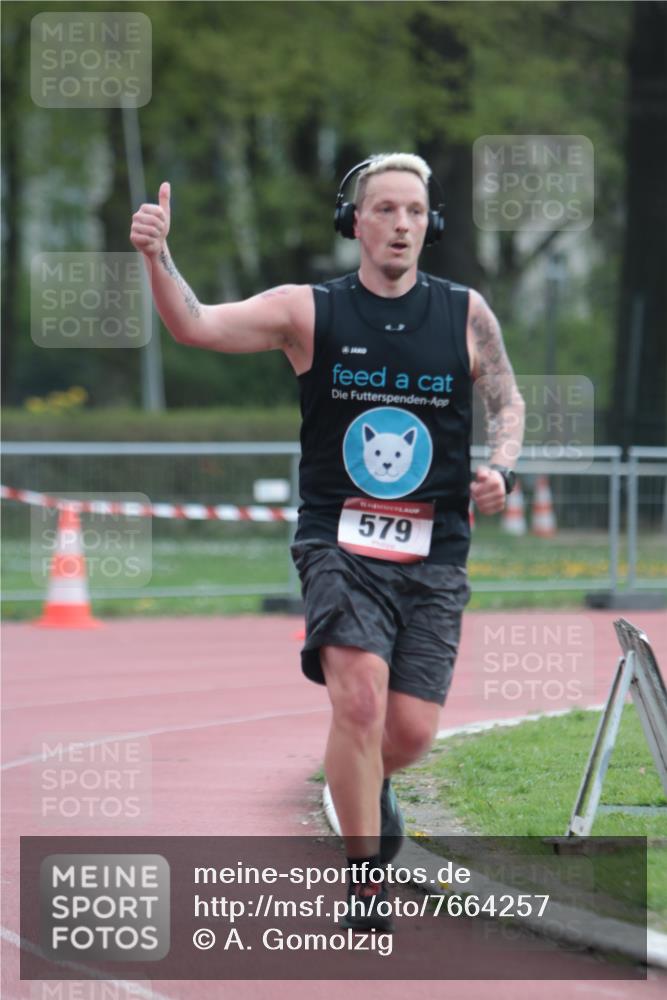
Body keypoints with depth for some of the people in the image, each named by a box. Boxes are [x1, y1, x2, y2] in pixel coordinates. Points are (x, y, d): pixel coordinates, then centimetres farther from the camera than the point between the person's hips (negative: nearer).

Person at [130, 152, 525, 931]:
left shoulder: (465, 315, 3)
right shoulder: (309, 311, -2)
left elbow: (507, 404, 16)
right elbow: (196, 326, -12)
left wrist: (500, 468, -5)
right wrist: (157, 258, -30)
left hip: (433, 555, 2)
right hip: (339, 545, -2)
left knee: (411, 729, -4)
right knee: (360, 692, -22)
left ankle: (368, 785, 34)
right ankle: (363, 879, -7)